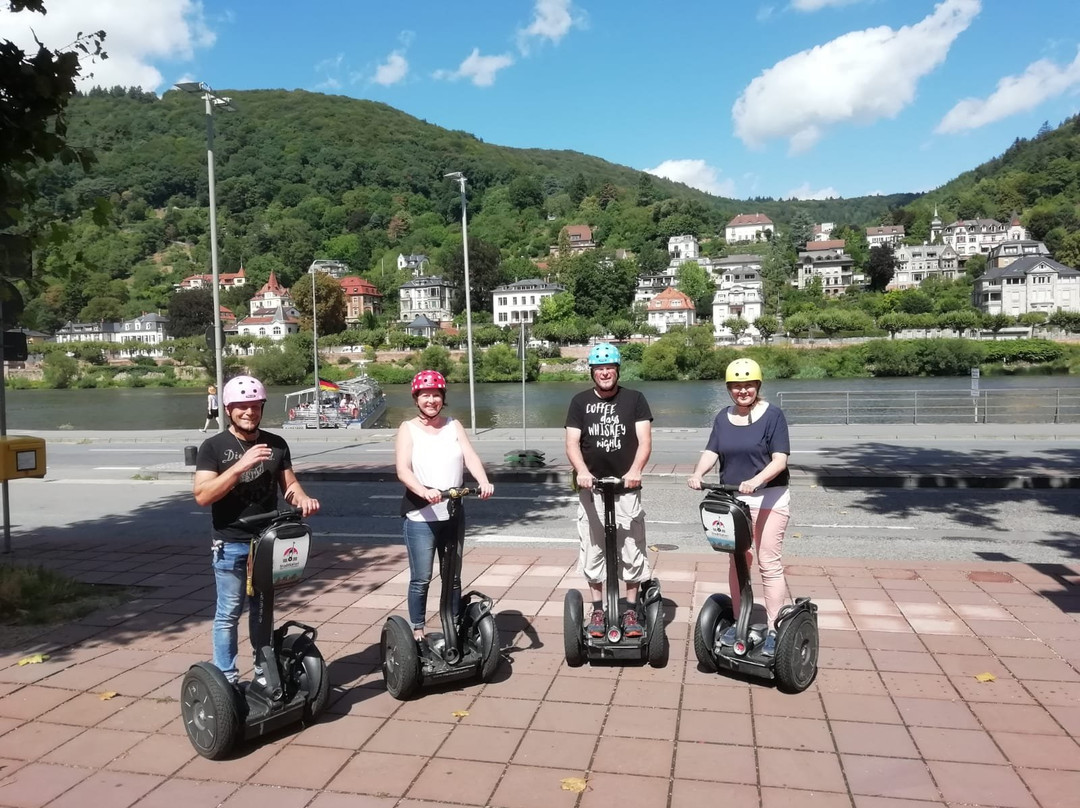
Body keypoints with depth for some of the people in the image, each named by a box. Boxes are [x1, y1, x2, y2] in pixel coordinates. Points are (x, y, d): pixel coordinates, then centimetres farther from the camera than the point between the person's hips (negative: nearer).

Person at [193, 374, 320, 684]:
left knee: (263, 609, 15)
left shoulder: (276, 444, 5)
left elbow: (288, 485, 6)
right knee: (229, 612, 2)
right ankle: (226, 678, 13)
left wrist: (303, 499, -18)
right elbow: (202, 495, -16)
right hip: (230, 544, -4)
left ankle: (264, 671, 27)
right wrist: (241, 465, -26)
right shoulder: (214, 446, -7)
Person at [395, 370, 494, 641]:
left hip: (453, 514, 3)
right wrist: (423, 491, -34)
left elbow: (471, 457, -7)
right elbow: (402, 470, -15)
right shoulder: (408, 429, -2)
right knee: (421, 579, 3)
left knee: (453, 576, 13)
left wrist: (484, 482, -26)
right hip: (419, 517, -3)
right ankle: (417, 630, 17)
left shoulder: (454, 425, 7)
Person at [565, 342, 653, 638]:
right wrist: (581, 470, -23)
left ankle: (631, 610, 16)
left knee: (631, 550, 3)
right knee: (592, 550, 5)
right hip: (591, 487, 1)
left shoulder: (634, 399, 2)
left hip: (627, 487, -1)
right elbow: (572, 443, -4)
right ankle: (597, 610, 17)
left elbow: (645, 440, -7)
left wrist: (636, 469, -25)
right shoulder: (580, 402, 4)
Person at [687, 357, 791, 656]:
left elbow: (780, 459, -16)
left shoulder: (773, 415, -9)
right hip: (732, 499, 5)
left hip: (769, 499, -5)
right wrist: (698, 474, -21)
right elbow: (711, 452, -1)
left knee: (769, 564, -1)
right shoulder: (723, 418, 7)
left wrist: (755, 480, -33)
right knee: (737, 561, 12)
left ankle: (773, 630, 6)